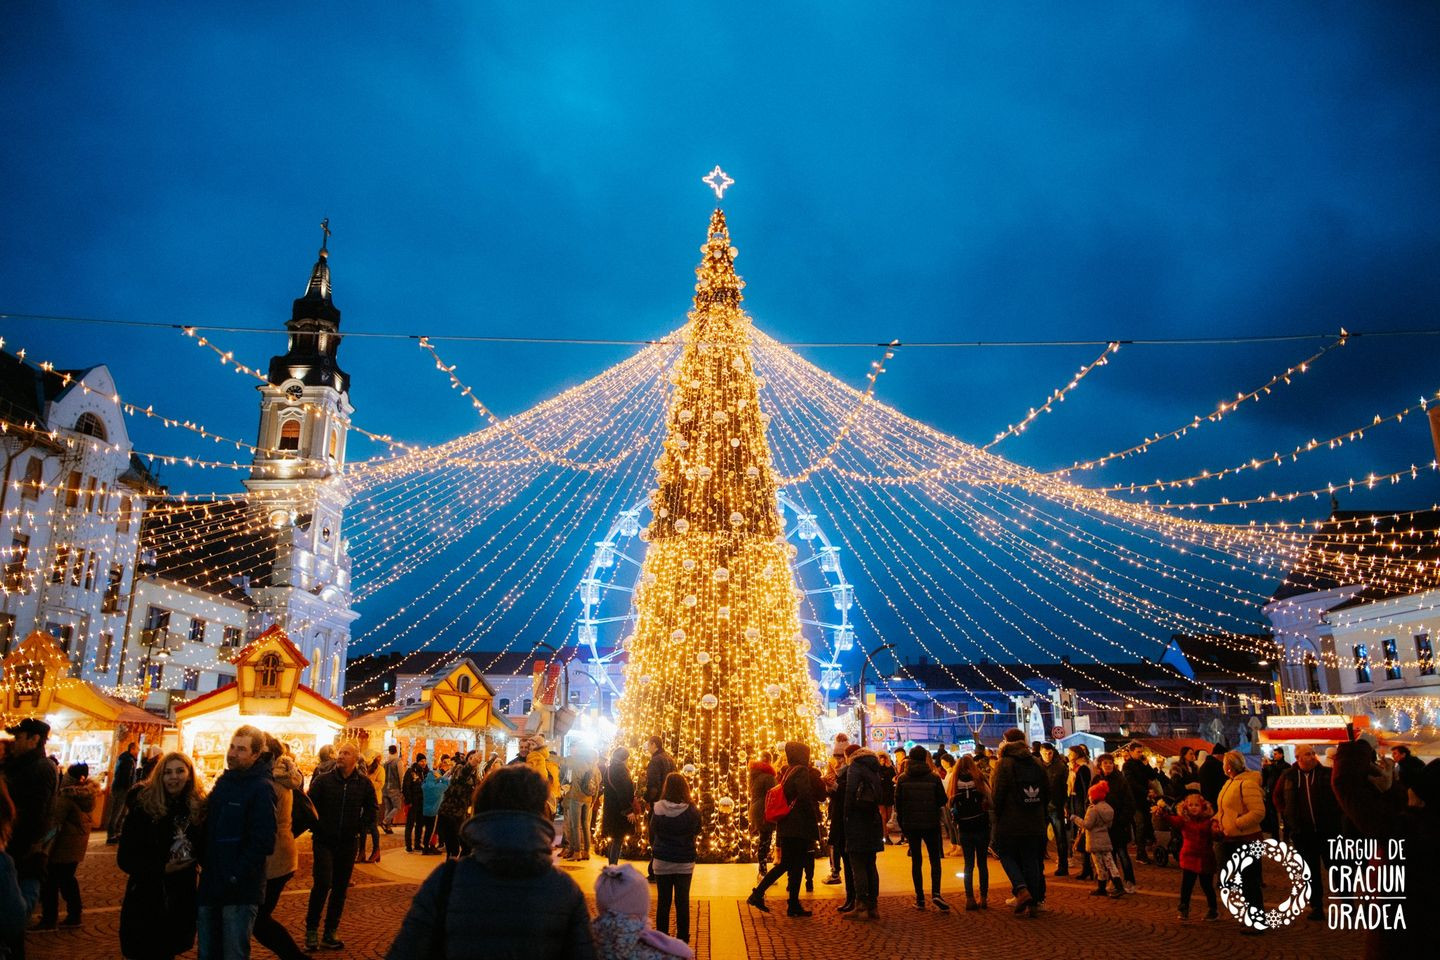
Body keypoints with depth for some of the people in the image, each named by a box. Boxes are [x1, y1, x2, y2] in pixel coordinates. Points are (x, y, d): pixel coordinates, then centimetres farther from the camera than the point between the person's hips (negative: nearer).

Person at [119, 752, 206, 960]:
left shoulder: (198, 807, -1)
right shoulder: (143, 806, -9)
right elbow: (125, 858, -9)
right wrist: (162, 868, -19)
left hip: (181, 899, 3)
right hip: (146, 898, -3)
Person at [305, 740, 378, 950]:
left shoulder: (364, 783, 0)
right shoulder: (323, 780, -6)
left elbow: (371, 808, 12)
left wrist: (359, 826, 4)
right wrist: (317, 826, -8)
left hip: (348, 844, 3)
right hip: (324, 842, -3)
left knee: (340, 888, 7)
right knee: (323, 884, -13)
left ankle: (330, 933, 17)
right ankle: (311, 930, 4)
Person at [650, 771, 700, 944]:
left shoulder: (658, 808, -12)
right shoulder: (691, 810, -14)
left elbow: (652, 834, 0)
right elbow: (697, 832, 3)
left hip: (662, 861, 1)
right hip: (685, 862, 0)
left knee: (663, 901, 12)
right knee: (682, 901, 11)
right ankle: (682, 939, 18)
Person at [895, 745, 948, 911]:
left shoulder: (902, 779, -4)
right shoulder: (934, 778, -7)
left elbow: (898, 803, -2)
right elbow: (943, 801, -2)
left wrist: (902, 825, 8)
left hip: (910, 825, 1)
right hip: (931, 824, -1)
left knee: (916, 860, 9)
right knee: (935, 859, 8)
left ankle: (920, 898, 7)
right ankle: (935, 893, -10)